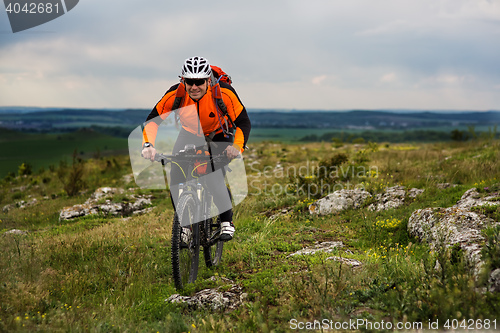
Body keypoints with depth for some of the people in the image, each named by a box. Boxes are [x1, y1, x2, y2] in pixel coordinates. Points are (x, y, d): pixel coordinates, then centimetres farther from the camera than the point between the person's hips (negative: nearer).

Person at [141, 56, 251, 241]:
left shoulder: (224, 92, -33)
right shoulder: (175, 94, -29)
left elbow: (244, 122, -31)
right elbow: (152, 121, -22)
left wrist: (237, 147, -50)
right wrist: (148, 144, -40)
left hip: (219, 135, -2)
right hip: (190, 134, 2)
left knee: (215, 180, -23)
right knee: (175, 177, -15)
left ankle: (227, 221, 2)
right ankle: (183, 224, 7)